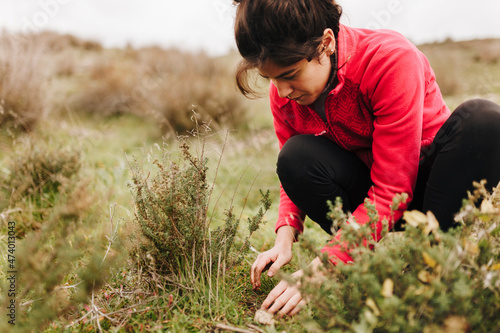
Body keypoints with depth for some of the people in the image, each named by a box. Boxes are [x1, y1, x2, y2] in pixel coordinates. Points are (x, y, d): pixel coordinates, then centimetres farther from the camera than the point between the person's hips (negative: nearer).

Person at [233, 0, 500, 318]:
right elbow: (292, 173, 1)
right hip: (364, 189, 3)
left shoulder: (391, 57, -27)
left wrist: (318, 270, -36)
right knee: (296, 157, -26)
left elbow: (392, 190, -31)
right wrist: (285, 239, -20)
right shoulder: (284, 92, -11)